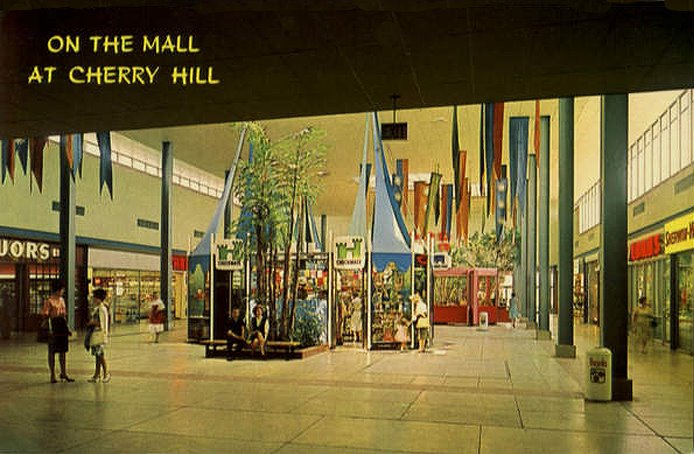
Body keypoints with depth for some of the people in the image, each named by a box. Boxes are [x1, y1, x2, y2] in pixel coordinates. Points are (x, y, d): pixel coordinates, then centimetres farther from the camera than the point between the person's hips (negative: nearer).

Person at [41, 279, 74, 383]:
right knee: (52, 352, 3)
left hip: (62, 329, 7)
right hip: (53, 329, -7)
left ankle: (63, 374, 20)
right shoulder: (49, 301, -7)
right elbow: (45, 315, -12)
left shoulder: (62, 300, 13)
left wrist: (67, 329, 19)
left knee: (63, 351, 11)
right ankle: (52, 375, 9)